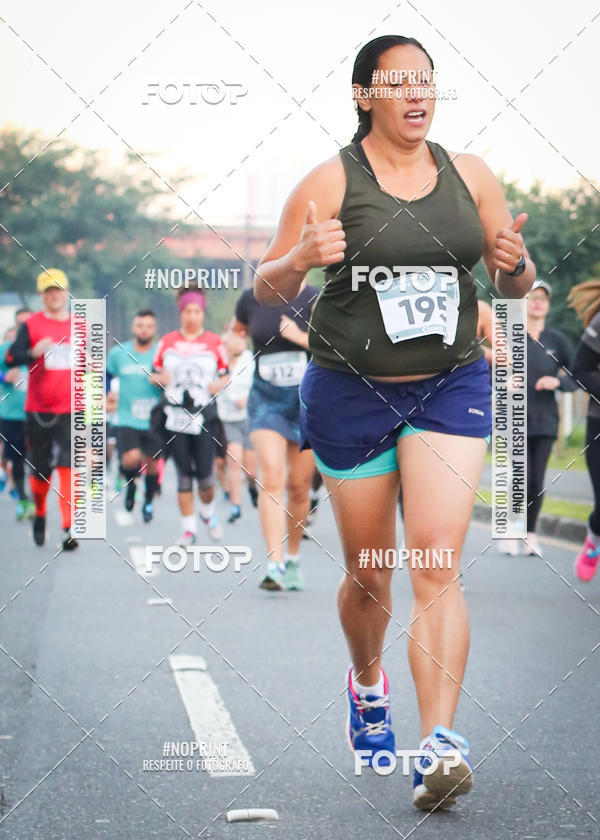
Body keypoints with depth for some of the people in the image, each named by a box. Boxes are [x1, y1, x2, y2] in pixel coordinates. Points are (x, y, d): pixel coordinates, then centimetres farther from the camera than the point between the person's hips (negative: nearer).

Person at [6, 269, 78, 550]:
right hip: (38, 411, -1)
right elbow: (10, 358, -9)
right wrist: (33, 352, -27)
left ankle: (69, 529, -12)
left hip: (70, 412, 1)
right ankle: (39, 513, 36)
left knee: (67, 468, -12)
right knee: (41, 471, 8)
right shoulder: (31, 325, 1)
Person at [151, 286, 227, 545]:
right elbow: (154, 375, 14)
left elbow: (225, 375, 13)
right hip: (175, 416, 1)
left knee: (204, 473, -5)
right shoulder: (167, 342, 9)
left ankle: (208, 511, 26)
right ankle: (188, 528, 8)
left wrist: (219, 384, -9)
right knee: (184, 474, 1)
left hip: (205, 416, -1)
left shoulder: (214, 342, 6)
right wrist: (160, 378, -8)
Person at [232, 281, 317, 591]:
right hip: (266, 399, 1)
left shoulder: (314, 300, -6)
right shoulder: (251, 299, 2)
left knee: (299, 486, 6)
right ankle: (275, 564, -22)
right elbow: (238, 328, 24)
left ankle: (293, 558, 26)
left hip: (308, 400, -1)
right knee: (270, 477, -17)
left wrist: (299, 337, -19)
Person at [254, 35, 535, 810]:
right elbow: (266, 290, -3)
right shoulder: (331, 181, -6)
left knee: (437, 563, -14)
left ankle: (437, 748, -19)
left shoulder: (469, 175, 4)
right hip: (352, 391, -1)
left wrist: (514, 265, -12)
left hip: (451, 385, 1)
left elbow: (516, 286, 12)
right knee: (369, 576, 10)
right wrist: (299, 259, -25)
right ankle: (366, 683, 42)